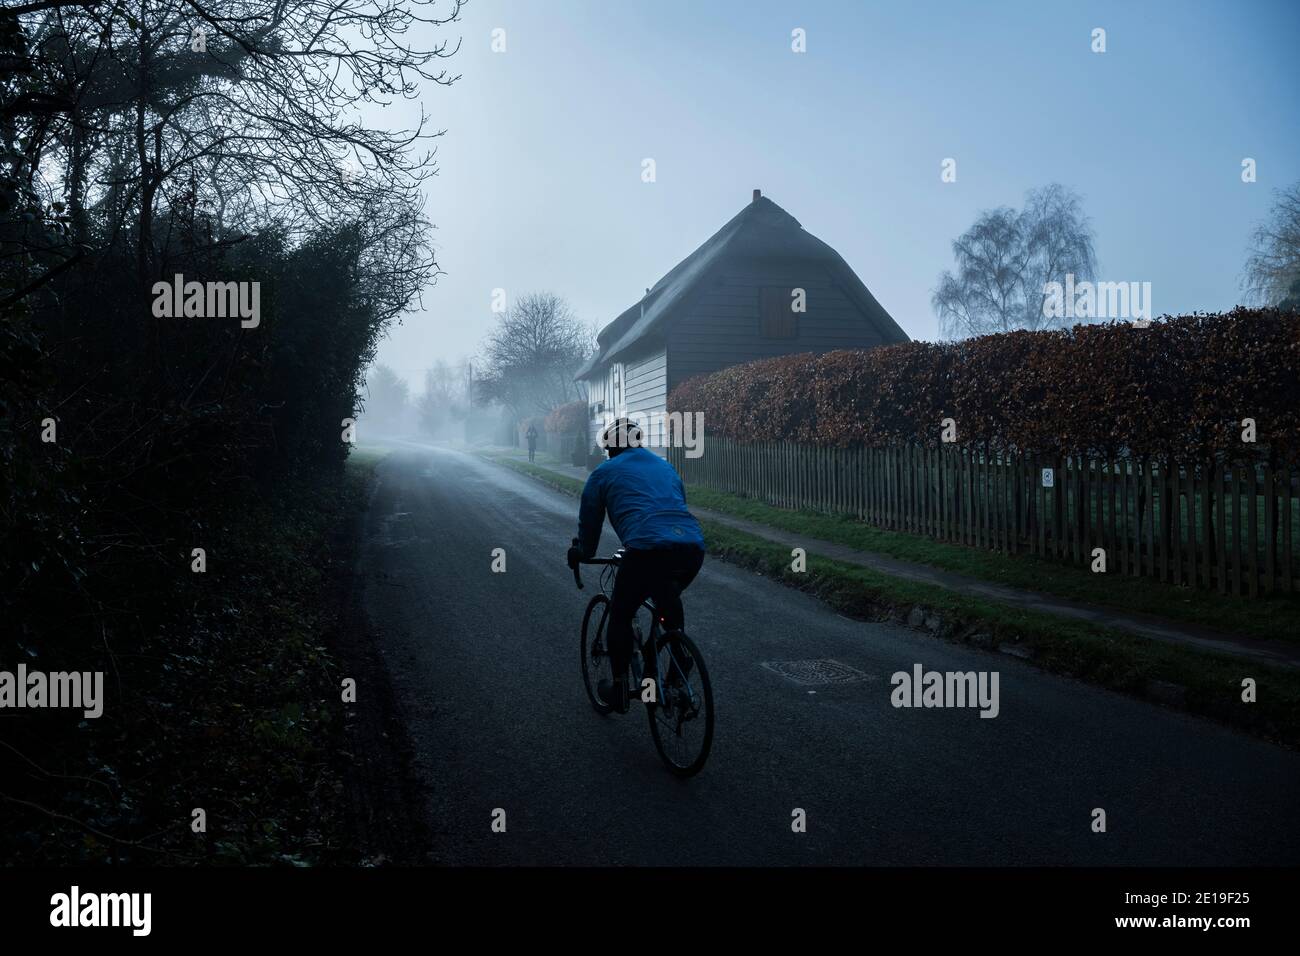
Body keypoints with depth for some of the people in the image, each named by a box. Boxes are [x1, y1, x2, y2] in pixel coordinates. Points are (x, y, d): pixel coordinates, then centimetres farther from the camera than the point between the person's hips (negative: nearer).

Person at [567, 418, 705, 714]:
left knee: (621, 615, 18)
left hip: (646, 550, -5)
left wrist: (583, 553, 45)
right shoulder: (665, 467, 31)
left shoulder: (604, 473, 18)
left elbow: (589, 521, 24)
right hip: (693, 547, 5)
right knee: (669, 603, 34)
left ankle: (619, 690, 24)